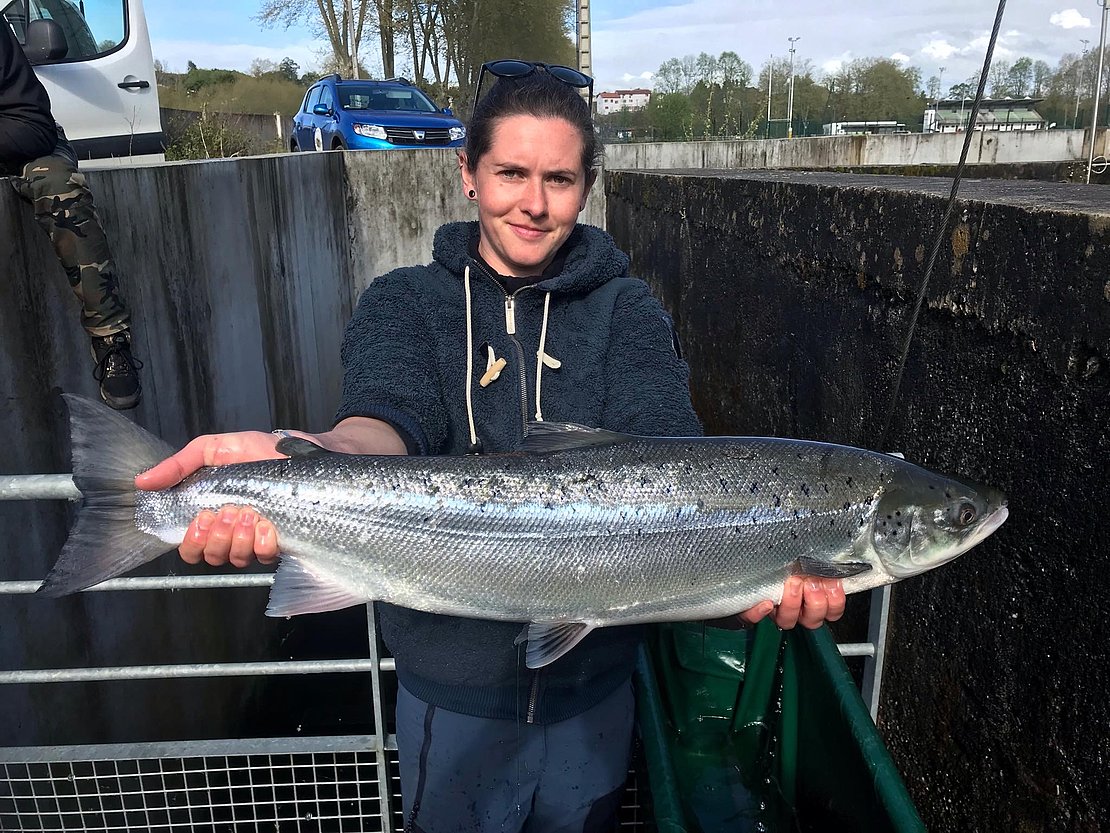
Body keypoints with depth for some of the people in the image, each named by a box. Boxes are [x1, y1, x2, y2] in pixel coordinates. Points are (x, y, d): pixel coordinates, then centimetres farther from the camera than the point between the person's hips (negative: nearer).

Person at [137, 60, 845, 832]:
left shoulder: (626, 312, -4)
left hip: (594, 686, 1)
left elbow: (662, 451, -22)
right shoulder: (404, 303, -5)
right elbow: (392, 417, -25)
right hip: (450, 687, 0)